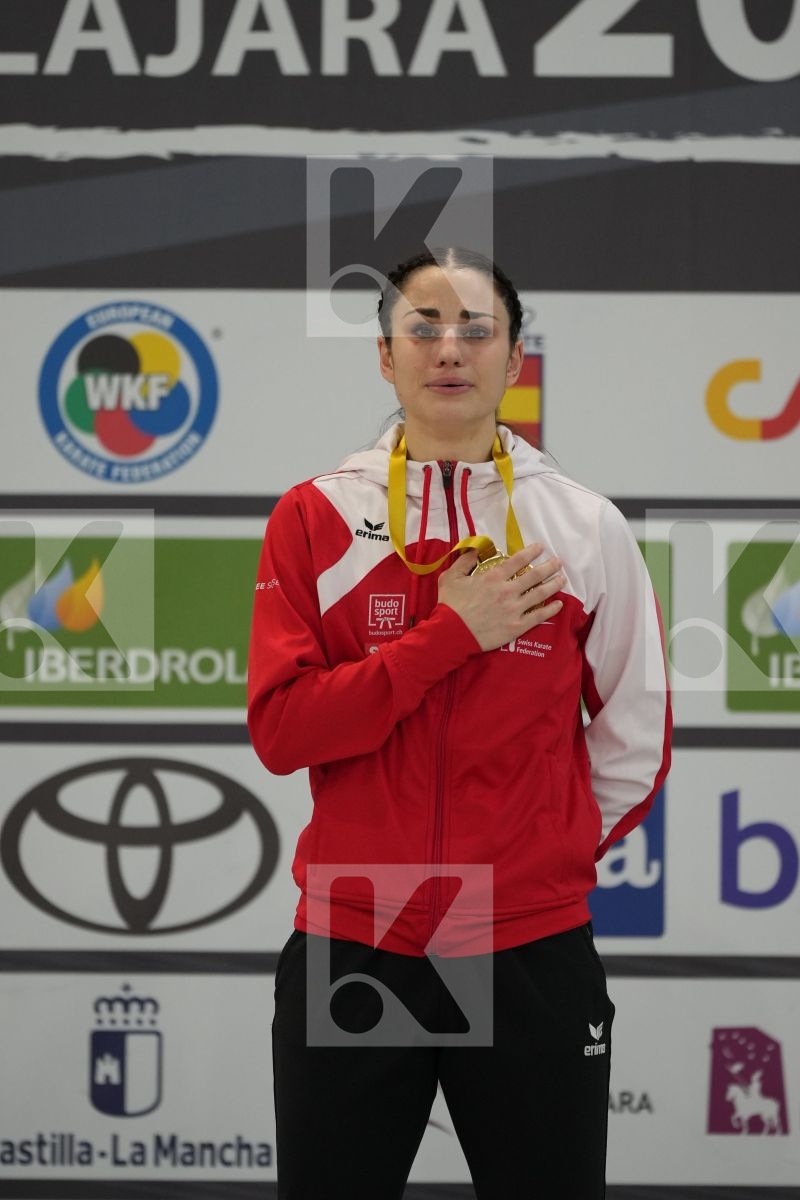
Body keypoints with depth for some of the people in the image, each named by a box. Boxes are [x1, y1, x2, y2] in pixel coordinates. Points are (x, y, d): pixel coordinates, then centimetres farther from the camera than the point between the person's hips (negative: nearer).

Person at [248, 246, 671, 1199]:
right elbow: (279, 728, -9)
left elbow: (635, 737, 10)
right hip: (350, 950, 0)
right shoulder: (315, 519, 2)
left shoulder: (586, 527, 3)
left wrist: (551, 859, 9)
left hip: (534, 956, 0)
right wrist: (452, 634, -12)